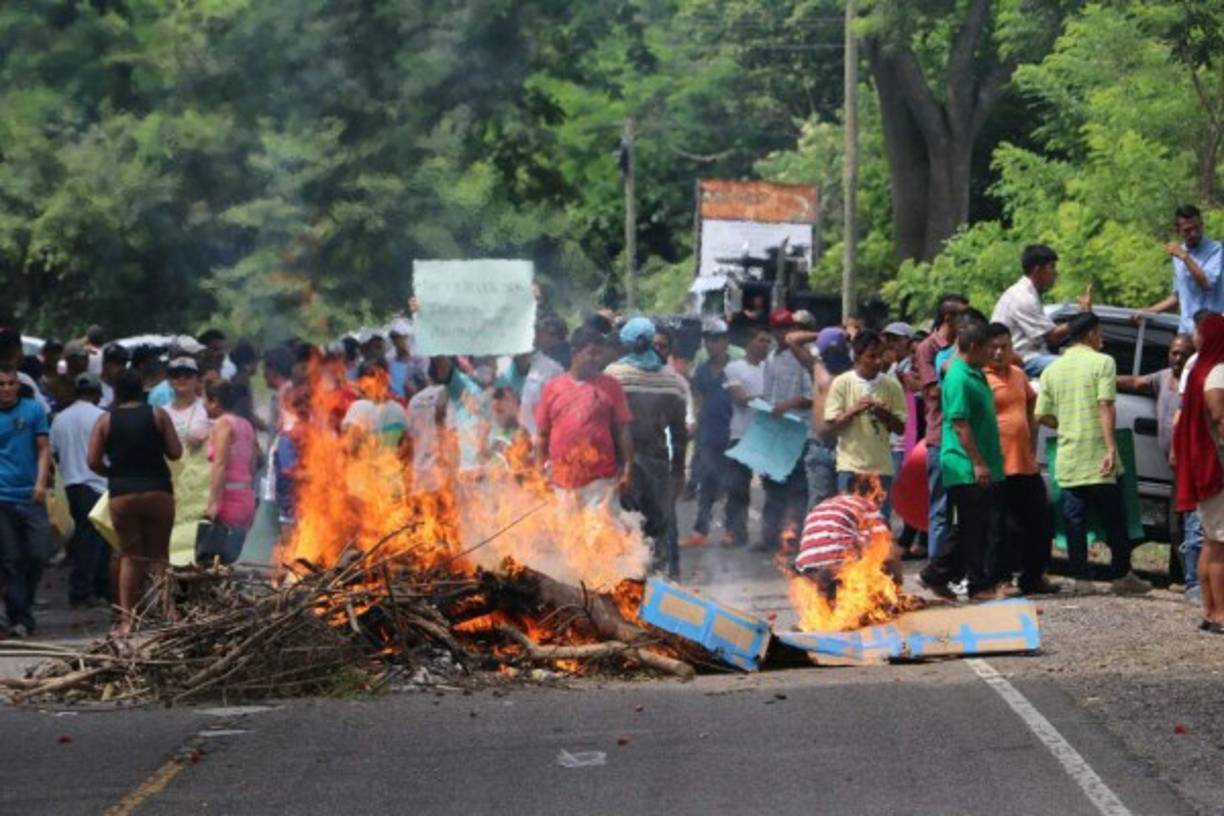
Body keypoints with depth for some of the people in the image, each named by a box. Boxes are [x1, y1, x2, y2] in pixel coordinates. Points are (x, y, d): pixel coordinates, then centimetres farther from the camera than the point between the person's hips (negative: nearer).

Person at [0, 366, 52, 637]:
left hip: (31, 496, 1)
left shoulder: (34, 410, 5)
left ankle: (23, 607, 21)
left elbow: (43, 449, 5)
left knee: (38, 554, -1)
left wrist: (41, 482, -9)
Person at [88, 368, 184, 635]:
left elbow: (93, 461, -2)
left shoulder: (106, 421, 1)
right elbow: (176, 453, -2)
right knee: (158, 554, 8)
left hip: (122, 495, 1)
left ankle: (126, 619, -1)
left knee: (130, 556, 6)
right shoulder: (158, 415, 0)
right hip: (157, 491, -1)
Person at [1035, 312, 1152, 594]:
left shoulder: (1053, 370, 9)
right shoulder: (1102, 362, -6)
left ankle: (1079, 577, 4)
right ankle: (1122, 575, 11)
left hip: (1068, 461, 4)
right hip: (1097, 457, -4)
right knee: (1114, 518, 6)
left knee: (1074, 519, 5)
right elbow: (1106, 406, -15)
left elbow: (1042, 415, 6)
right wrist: (1111, 447, -18)